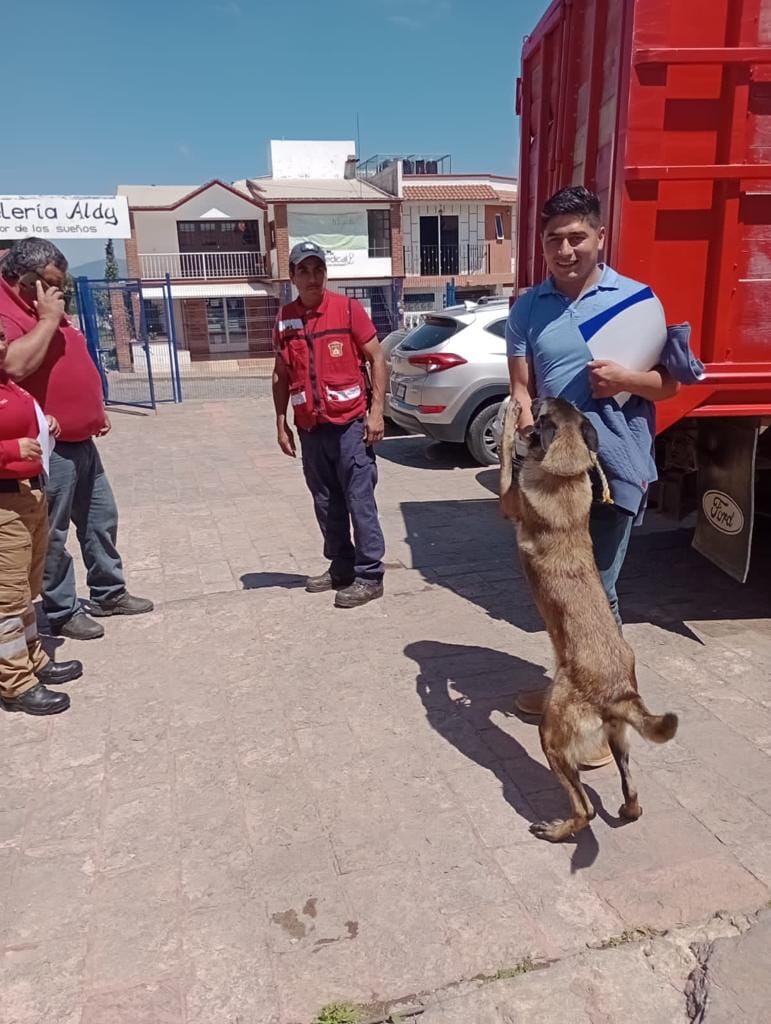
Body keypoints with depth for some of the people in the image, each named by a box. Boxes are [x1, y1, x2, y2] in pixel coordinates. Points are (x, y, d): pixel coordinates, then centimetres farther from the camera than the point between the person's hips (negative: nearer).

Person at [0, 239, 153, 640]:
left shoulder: (47, 309, 16)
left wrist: (96, 410, 23)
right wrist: (47, 319, -23)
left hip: (80, 441, 10)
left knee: (101, 520, 17)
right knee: (52, 533, 1)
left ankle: (109, 592, 30)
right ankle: (62, 612, 13)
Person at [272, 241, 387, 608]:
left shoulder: (348, 308, -4)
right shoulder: (284, 319, 7)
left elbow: (376, 358, -2)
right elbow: (281, 375, 14)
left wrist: (376, 410, -9)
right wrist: (281, 423, 10)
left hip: (350, 423, -4)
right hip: (310, 428, 4)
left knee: (360, 501, -2)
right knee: (326, 503, 11)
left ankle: (369, 576, 6)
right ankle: (340, 568, 25)